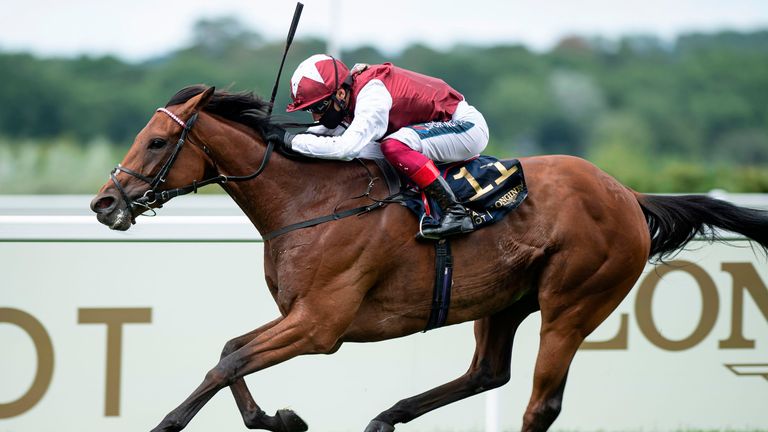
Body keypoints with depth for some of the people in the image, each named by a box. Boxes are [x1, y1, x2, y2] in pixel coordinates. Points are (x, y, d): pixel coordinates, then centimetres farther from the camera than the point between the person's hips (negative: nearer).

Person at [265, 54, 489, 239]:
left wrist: (290, 139, -33)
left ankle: (455, 212, -26)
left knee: (394, 146, -31)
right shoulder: (350, 92, -3)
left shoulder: (372, 97, -29)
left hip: (467, 126, -10)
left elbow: (344, 147, -40)